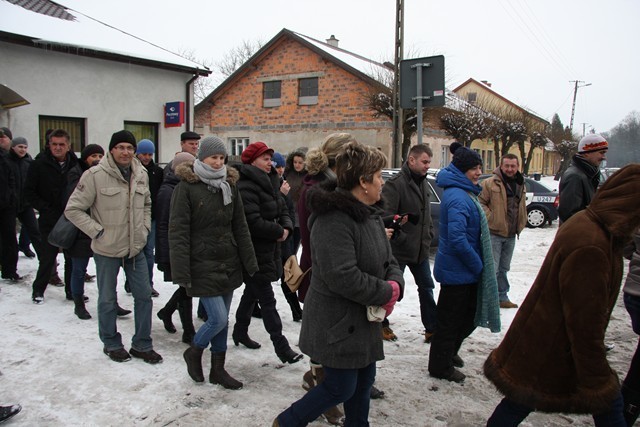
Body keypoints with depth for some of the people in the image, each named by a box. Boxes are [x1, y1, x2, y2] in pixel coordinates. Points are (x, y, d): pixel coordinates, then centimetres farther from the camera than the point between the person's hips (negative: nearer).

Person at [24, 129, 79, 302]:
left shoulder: (76, 165, 0)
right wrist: (45, 209, -11)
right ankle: (38, 290, 24)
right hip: (49, 221, -2)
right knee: (47, 257, 4)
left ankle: (72, 290, 22)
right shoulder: (39, 164, -4)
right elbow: (29, 192, -2)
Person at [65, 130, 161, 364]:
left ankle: (141, 345, 24)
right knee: (108, 300, 11)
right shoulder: (95, 175, -15)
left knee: (144, 295, 9)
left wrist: (144, 228, 6)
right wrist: (97, 231, -15)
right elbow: (73, 209, -11)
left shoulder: (141, 174, 2)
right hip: (107, 250, -5)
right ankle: (111, 344, 31)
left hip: (135, 248, 5)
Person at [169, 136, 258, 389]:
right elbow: (178, 232, -11)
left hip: (229, 263, 5)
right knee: (218, 319, -7)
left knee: (222, 319, 12)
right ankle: (193, 353, 22)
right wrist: (181, 272, -16)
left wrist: (250, 262, 5)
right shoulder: (186, 186, -9)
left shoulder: (229, 184, 6)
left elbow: (240, 227, 8)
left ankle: (218, 369, 28)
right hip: (202, 265, -5)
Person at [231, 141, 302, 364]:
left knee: (252, 292, 22)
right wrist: (279, 231, -15)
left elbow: (281, 210, 15)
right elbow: (253, 222, -27)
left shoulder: (269, 183, 11)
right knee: (267, 301, -4)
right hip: (254, 252, -10)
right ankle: (281, 347, 3)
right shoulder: (246, 187, -20)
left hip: (268, 250, 10)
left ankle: (240, 331, 39)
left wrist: (286, 227, -6)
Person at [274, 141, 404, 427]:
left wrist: (395, 285, -10)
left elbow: (388, 261, 11)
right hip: (337, 323, -9)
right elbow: (343, 277, -32)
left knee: (364, 381, 19)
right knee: (341, 388, 3)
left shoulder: (370, 215, 8)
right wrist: (386, 293, -19)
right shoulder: (334, 219, -25)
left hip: (364, 320, 9)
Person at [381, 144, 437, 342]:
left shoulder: (424, 184, 10)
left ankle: (432, 329, 24)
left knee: (426, 288, 13)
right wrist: (400, 238, -20)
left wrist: (429, 234, 10)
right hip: (399, 250, -8)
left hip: (421, 249, 8)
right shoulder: (395, 184, -17)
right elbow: (387, 216, -22)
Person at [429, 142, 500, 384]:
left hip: (465, 270, 10)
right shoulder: (458, 198, -24)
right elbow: (457, 239, -31)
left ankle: (450, 352, 42)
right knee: (450, 319, 5)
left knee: (469, 317, 22)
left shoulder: (464, 193, 9)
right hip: (457, 271, -10)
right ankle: (440, 367, 22)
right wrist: (477, 265, -18)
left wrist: (477, 264, 14)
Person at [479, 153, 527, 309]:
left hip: (511, 235, 7)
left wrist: (521, 224, 15)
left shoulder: (521, 185, 12)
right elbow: (480, 202, -11)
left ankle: (502, 297, 28)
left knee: (504, 268, 17)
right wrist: (490, 218, -18)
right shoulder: (490, 183, -11)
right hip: (494, 233, -7)